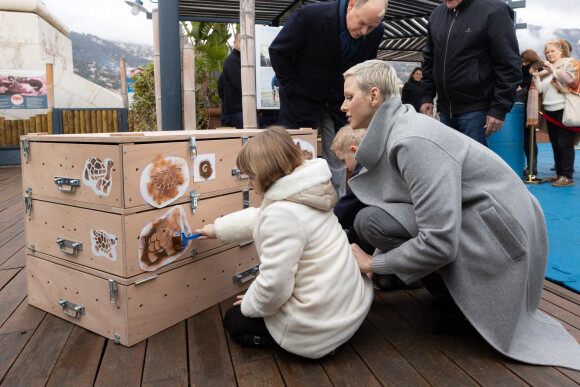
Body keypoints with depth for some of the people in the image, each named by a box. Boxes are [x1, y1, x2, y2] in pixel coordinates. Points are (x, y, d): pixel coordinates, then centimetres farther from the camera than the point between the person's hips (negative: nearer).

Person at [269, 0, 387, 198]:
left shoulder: (376, 33, -11)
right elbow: (277, 52, -12)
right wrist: (293, 90, -12)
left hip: (338, 103, 4)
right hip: (302, 100, -3)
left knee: (337, 163, 8)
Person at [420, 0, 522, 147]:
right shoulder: (436, 14, 12)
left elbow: (509, 66, -11)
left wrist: (499, 109, -16)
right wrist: (427, 97, 12)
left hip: (476, 111, -6)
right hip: (445, 110, 7)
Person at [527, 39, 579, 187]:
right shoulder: (545, 69, 18)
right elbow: (540, 90, 11)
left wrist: (554, 70, -12)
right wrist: (536, 76, -1)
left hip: (565, 109, -6)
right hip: (550, 111, 6)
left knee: (565, 144, -8)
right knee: (555, 144, 9)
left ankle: (567, 176, -5)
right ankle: (559, 173, 18)